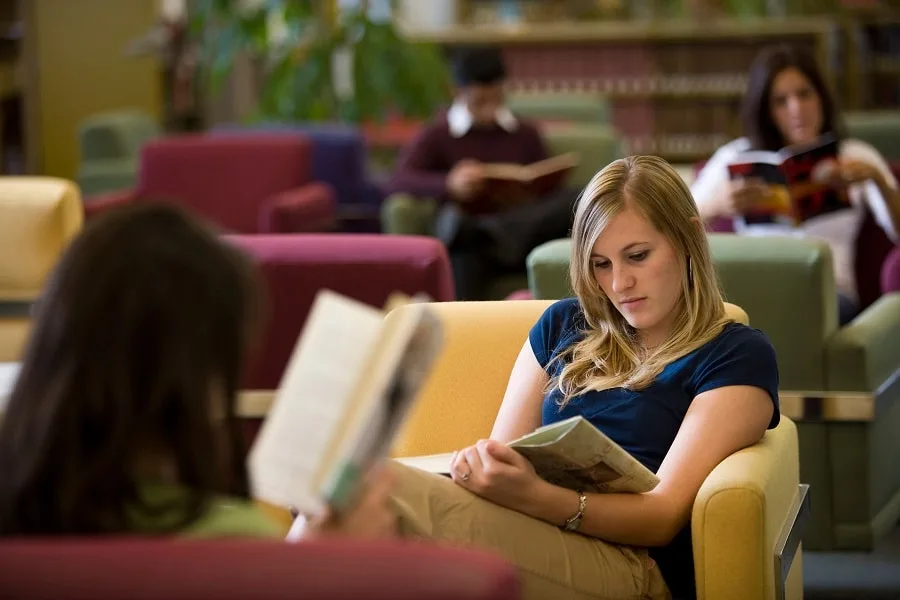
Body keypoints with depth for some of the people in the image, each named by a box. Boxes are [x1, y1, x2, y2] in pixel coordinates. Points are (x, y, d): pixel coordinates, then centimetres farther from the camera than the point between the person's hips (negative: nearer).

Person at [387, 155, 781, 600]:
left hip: (632, 561, -5)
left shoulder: (737, 355, 8)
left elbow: (664, 515, -2)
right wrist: (478, 465, -7)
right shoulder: (563, 326, 26)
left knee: (383, 491, -34)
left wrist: (533, 496, -21)